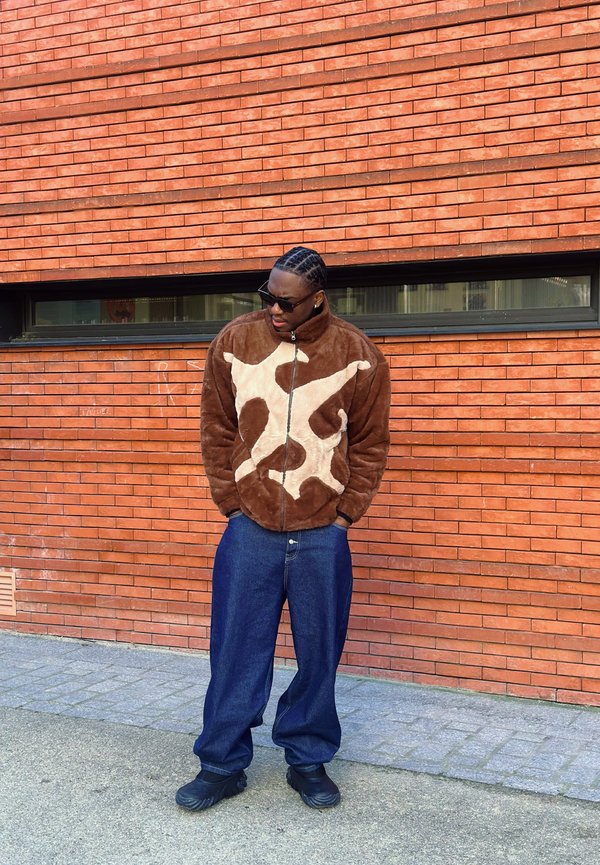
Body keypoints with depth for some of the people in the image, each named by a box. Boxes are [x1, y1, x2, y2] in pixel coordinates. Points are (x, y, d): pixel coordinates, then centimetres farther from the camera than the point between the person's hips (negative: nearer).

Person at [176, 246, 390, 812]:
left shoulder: (358, 355, -2)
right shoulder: (234, 342, -1)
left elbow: (370, 444, 5)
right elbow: (217, 430, 6)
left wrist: (346, 515, 1)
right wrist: (232, 504, 2)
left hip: (322, 533, 0)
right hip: (249, 530, 0)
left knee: (319, 653, 9)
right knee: (235, 651, 5)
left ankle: (308, 761, 26)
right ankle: (222, 766, 19)